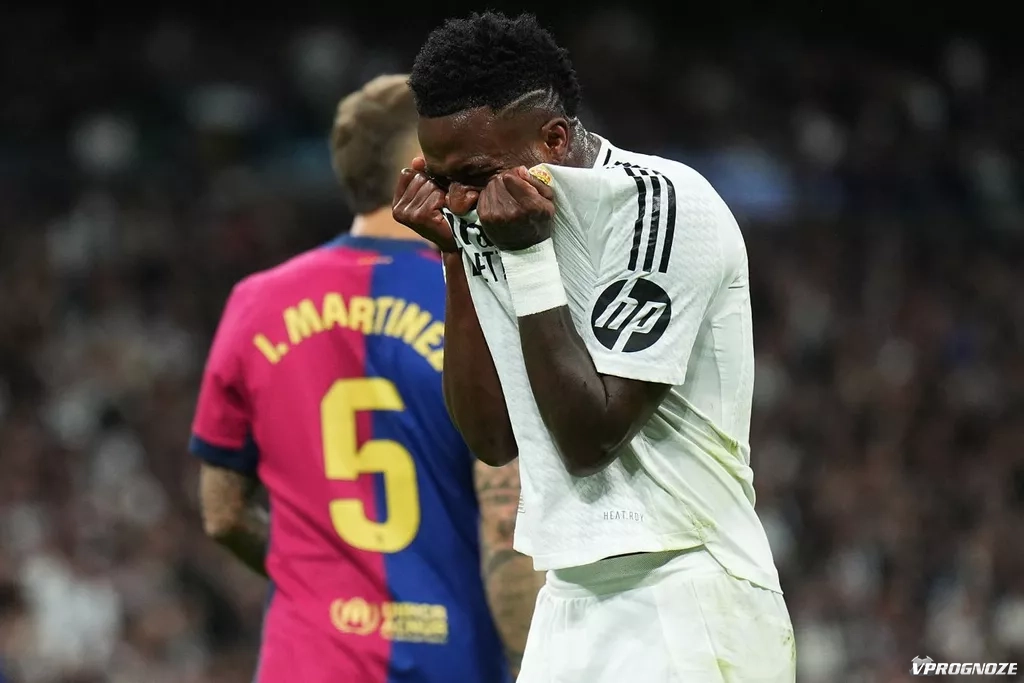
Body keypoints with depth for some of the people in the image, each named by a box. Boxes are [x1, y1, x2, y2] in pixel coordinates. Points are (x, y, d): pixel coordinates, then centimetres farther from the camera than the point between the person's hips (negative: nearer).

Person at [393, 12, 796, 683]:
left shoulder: (661, 203, -14)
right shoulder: (496, 221, 9)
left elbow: (590, 438, -18)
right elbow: (495, 438, 8)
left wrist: (528, 254, -17)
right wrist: (457, 256, 3)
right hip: (571, 603, 7)